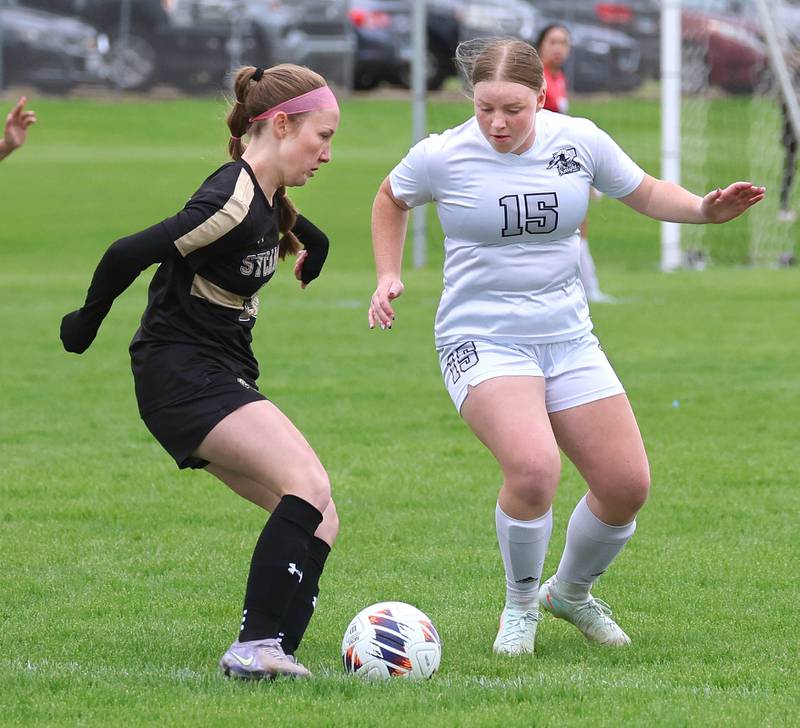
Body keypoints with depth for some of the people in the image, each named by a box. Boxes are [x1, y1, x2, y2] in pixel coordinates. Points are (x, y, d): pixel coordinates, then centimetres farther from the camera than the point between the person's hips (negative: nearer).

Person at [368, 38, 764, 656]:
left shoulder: (579, 141, -4)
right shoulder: (441, 157, -9)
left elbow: (644, 192, 12)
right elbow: (392, 198, 13)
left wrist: (705, 209, -6)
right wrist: (389, 276, 4)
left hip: (567, 337, 4)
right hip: (482, 341, -4)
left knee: (627, 486, -2)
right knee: (533, 468, -30)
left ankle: (572, 593, 30)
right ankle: (521, 605, -2)